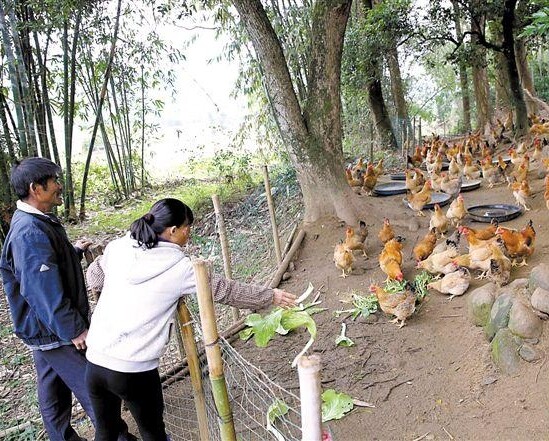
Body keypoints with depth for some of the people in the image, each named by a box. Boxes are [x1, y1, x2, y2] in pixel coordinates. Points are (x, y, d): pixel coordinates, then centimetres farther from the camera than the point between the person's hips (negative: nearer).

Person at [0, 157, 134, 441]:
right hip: (57, 333, -10)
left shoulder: (35, 223, 8)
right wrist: (74, 330, -24)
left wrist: (75, 251, 24)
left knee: (54, 393, 22)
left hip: (47, 331, 10)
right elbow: (44, 289, -29)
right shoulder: (30, 233, -27)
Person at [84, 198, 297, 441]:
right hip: (134, 370, -5)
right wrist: (271, 296, 8)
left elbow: (94, 277, 18)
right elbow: (226, 290, -4)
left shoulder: (118, 247, -1)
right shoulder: (179, 267, -12)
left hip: (94, 361, 5)